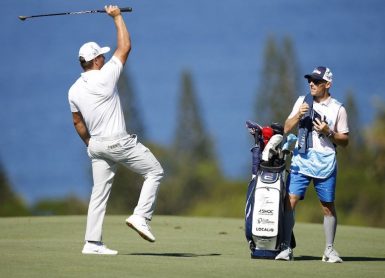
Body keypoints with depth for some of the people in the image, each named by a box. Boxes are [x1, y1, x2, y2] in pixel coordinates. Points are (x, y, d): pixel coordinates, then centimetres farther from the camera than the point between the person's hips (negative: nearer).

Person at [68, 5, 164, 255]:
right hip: (119, 142, -6)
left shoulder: (74, 90, 3)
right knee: (154, 171, 7)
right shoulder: (105, 77, -15)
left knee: (100, 191, 9)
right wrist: (117, 16, 1)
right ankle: (140, 216, -6)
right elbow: (125, 47, -7)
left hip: (96, 145, 6)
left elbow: (78, 122, 14)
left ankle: (92, 243, 4)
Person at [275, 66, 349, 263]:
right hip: (301, 161, 2)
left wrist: (328, 132, -13)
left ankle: (329, 250, 15)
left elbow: (344, 141, 4)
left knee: (328, 207, 4)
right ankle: (286, 248, -6)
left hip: (325, 164, -2)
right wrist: (298, 115, -10)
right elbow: (286, 128, 7)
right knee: (289, 201, -9)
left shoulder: (338, 109, 2)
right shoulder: (303, 101, 10)